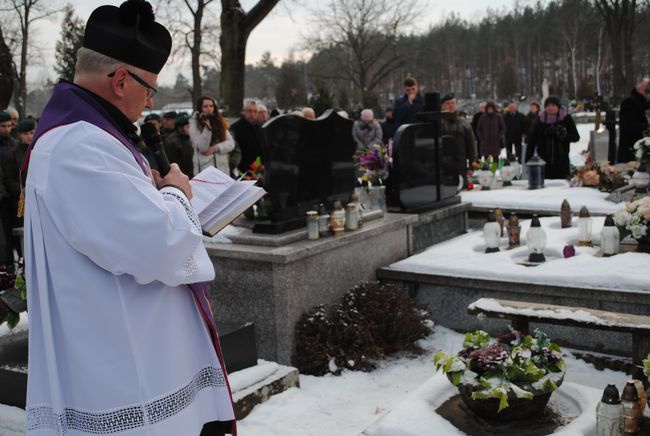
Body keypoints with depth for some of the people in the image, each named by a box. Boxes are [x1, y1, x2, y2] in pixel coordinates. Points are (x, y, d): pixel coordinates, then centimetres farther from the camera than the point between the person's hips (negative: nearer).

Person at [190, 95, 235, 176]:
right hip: (204, 169, -4)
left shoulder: (220, 122, 13)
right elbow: (202, 147, -12)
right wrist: (207, 127, -22)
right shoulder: (194, 125, -1)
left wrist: (215, 148, -11)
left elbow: (231, 143, 5)